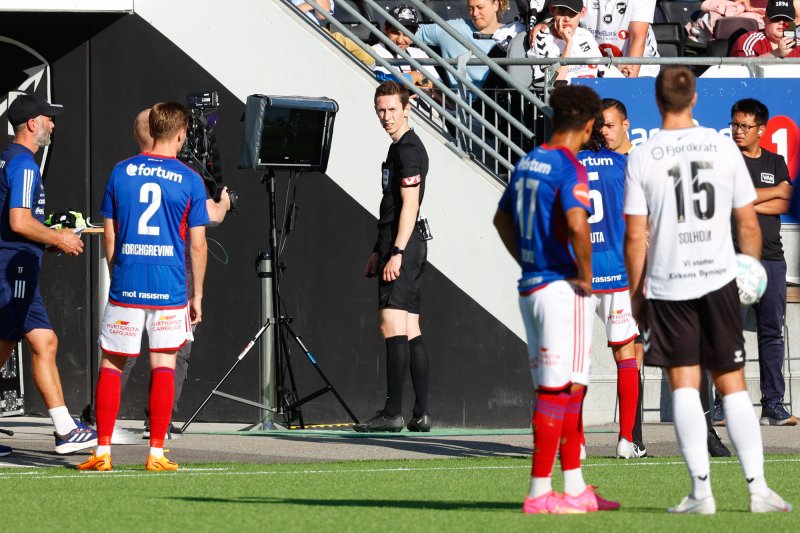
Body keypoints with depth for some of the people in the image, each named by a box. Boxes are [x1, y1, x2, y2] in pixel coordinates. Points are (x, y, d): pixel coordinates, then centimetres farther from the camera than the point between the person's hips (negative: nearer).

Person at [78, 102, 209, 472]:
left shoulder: (121, 172, 3)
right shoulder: (190, 181, -2)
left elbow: (109, 237, 7)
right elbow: (197, 244, -1)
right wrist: (197, 295, 8)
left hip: (125, 286, 1)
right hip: (169, 289, -1)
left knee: (111, 365, 9)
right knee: (163, 366, 4)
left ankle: (103, 451, 4)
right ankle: (157, 453, 2)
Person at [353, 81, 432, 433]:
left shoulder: (408, 150, -11)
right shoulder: (399, 148, 20)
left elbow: (409, 206, -18)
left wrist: (396, 253, -22)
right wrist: (378, 251, 26)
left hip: (403, 246, -11)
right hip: (406, 246, 11)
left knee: (393, 325, -14)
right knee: (411, 331, 8)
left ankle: (393, 413, -19)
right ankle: (421, 414, 7)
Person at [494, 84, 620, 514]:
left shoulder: (527, 163, 13)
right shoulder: (569, 168, -13)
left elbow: (502, 219, 26)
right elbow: (577, 223, -29)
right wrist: (585, 274, -16)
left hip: (531, 286, 9)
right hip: (562, 288, -9)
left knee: (560, 388, 14)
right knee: (558, 391, -5)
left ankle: (575, 487, 18)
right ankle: (539, 492, -6)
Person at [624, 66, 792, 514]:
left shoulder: (642, 159, -5)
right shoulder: (723, 147, 1)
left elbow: (636, 237, -5)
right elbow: (748, 224, 4)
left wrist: (636, 293, 5)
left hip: (667, 285, -2)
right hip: (719, 279, 2)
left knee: (684, 386, 2)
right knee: (733, 384, 8)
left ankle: (701, 490, -4)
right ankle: (758, 487, 2)